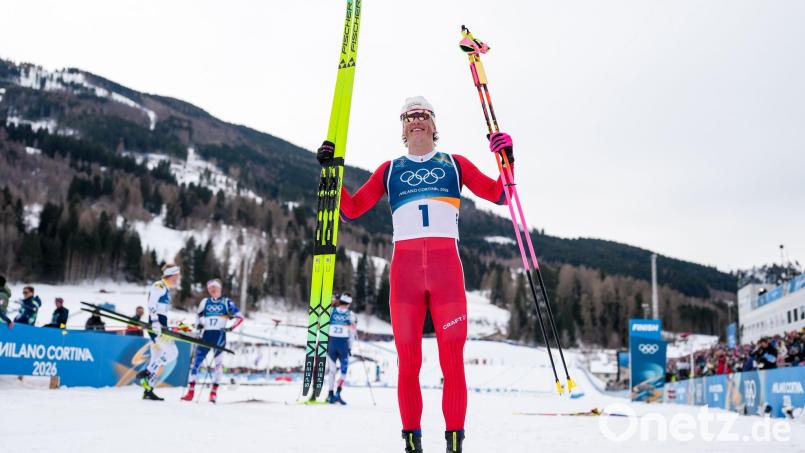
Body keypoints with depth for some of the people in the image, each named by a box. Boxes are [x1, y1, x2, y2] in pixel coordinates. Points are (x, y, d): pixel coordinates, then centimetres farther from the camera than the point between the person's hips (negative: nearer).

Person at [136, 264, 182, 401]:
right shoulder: (158, 286, -7)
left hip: (161, 325, 10)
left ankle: (148, 390, 10)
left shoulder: (166, 289, 21)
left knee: (157, 359, 8)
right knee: (172, 352, -17)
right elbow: (151, 305, -18)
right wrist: (155, 322, -27)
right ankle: (145, 373, -12)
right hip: (156, 325, -10)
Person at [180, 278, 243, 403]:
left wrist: (231, 328, -11)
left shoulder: (226, 302, 3)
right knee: (196, 361, -4)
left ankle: (214, 392, 4)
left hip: (219, 335, -3)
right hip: (206, 335, 3)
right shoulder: (205, 302, 13)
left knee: (218, 363, -3)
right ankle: (191, 391, 2)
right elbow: (198, 314, 28)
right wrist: (198, 324, 9)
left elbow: (240, 317, 1)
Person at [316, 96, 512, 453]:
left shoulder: (455, 164, 18)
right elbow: (351, 209, 16)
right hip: (405, 268, 1)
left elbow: (500, 194, 15)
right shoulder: (390, 169, 19)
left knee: (453, 362, -6)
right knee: (408, 363, -1)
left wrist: (507, 160, 0)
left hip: (446, 266, -1)